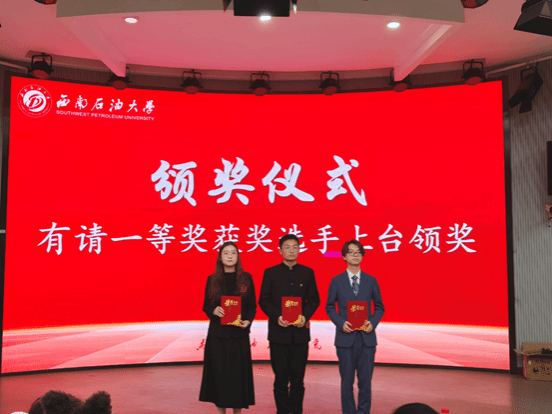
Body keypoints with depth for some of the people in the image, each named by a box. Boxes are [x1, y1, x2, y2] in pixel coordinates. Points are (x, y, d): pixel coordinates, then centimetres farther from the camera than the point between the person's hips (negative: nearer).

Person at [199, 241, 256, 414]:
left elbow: (252, 306, 5)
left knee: (238, 373, 3)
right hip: (217, 333, 0)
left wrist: (248, 321, -13)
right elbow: (205, 306, 6)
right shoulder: (212, 279, 3)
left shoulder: (246, 278, 2)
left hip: (239, 333, 0)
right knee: (219, 372, 4)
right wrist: (214, 311, -16)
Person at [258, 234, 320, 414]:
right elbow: (264, 300, 1)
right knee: (280, 377, 5)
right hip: (278, 332, -1)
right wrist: (277, 317, -14)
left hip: (300, 331, 1)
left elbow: (314, 299, 7)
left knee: (298, 377, 5)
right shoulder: (270, 272, 4)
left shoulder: (307, 272, 8)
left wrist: (305, 316, -11)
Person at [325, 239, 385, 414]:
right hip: (345, 337, -1)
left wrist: (373, 322, -7)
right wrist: (340, 323, -10)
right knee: (347, 380, 6)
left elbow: (379, 307, 11)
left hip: (367, 336, 1)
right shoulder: (336, 281, 2)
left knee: (365, 379, 3)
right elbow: (329, 307, 6)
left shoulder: (371, 281, 6)